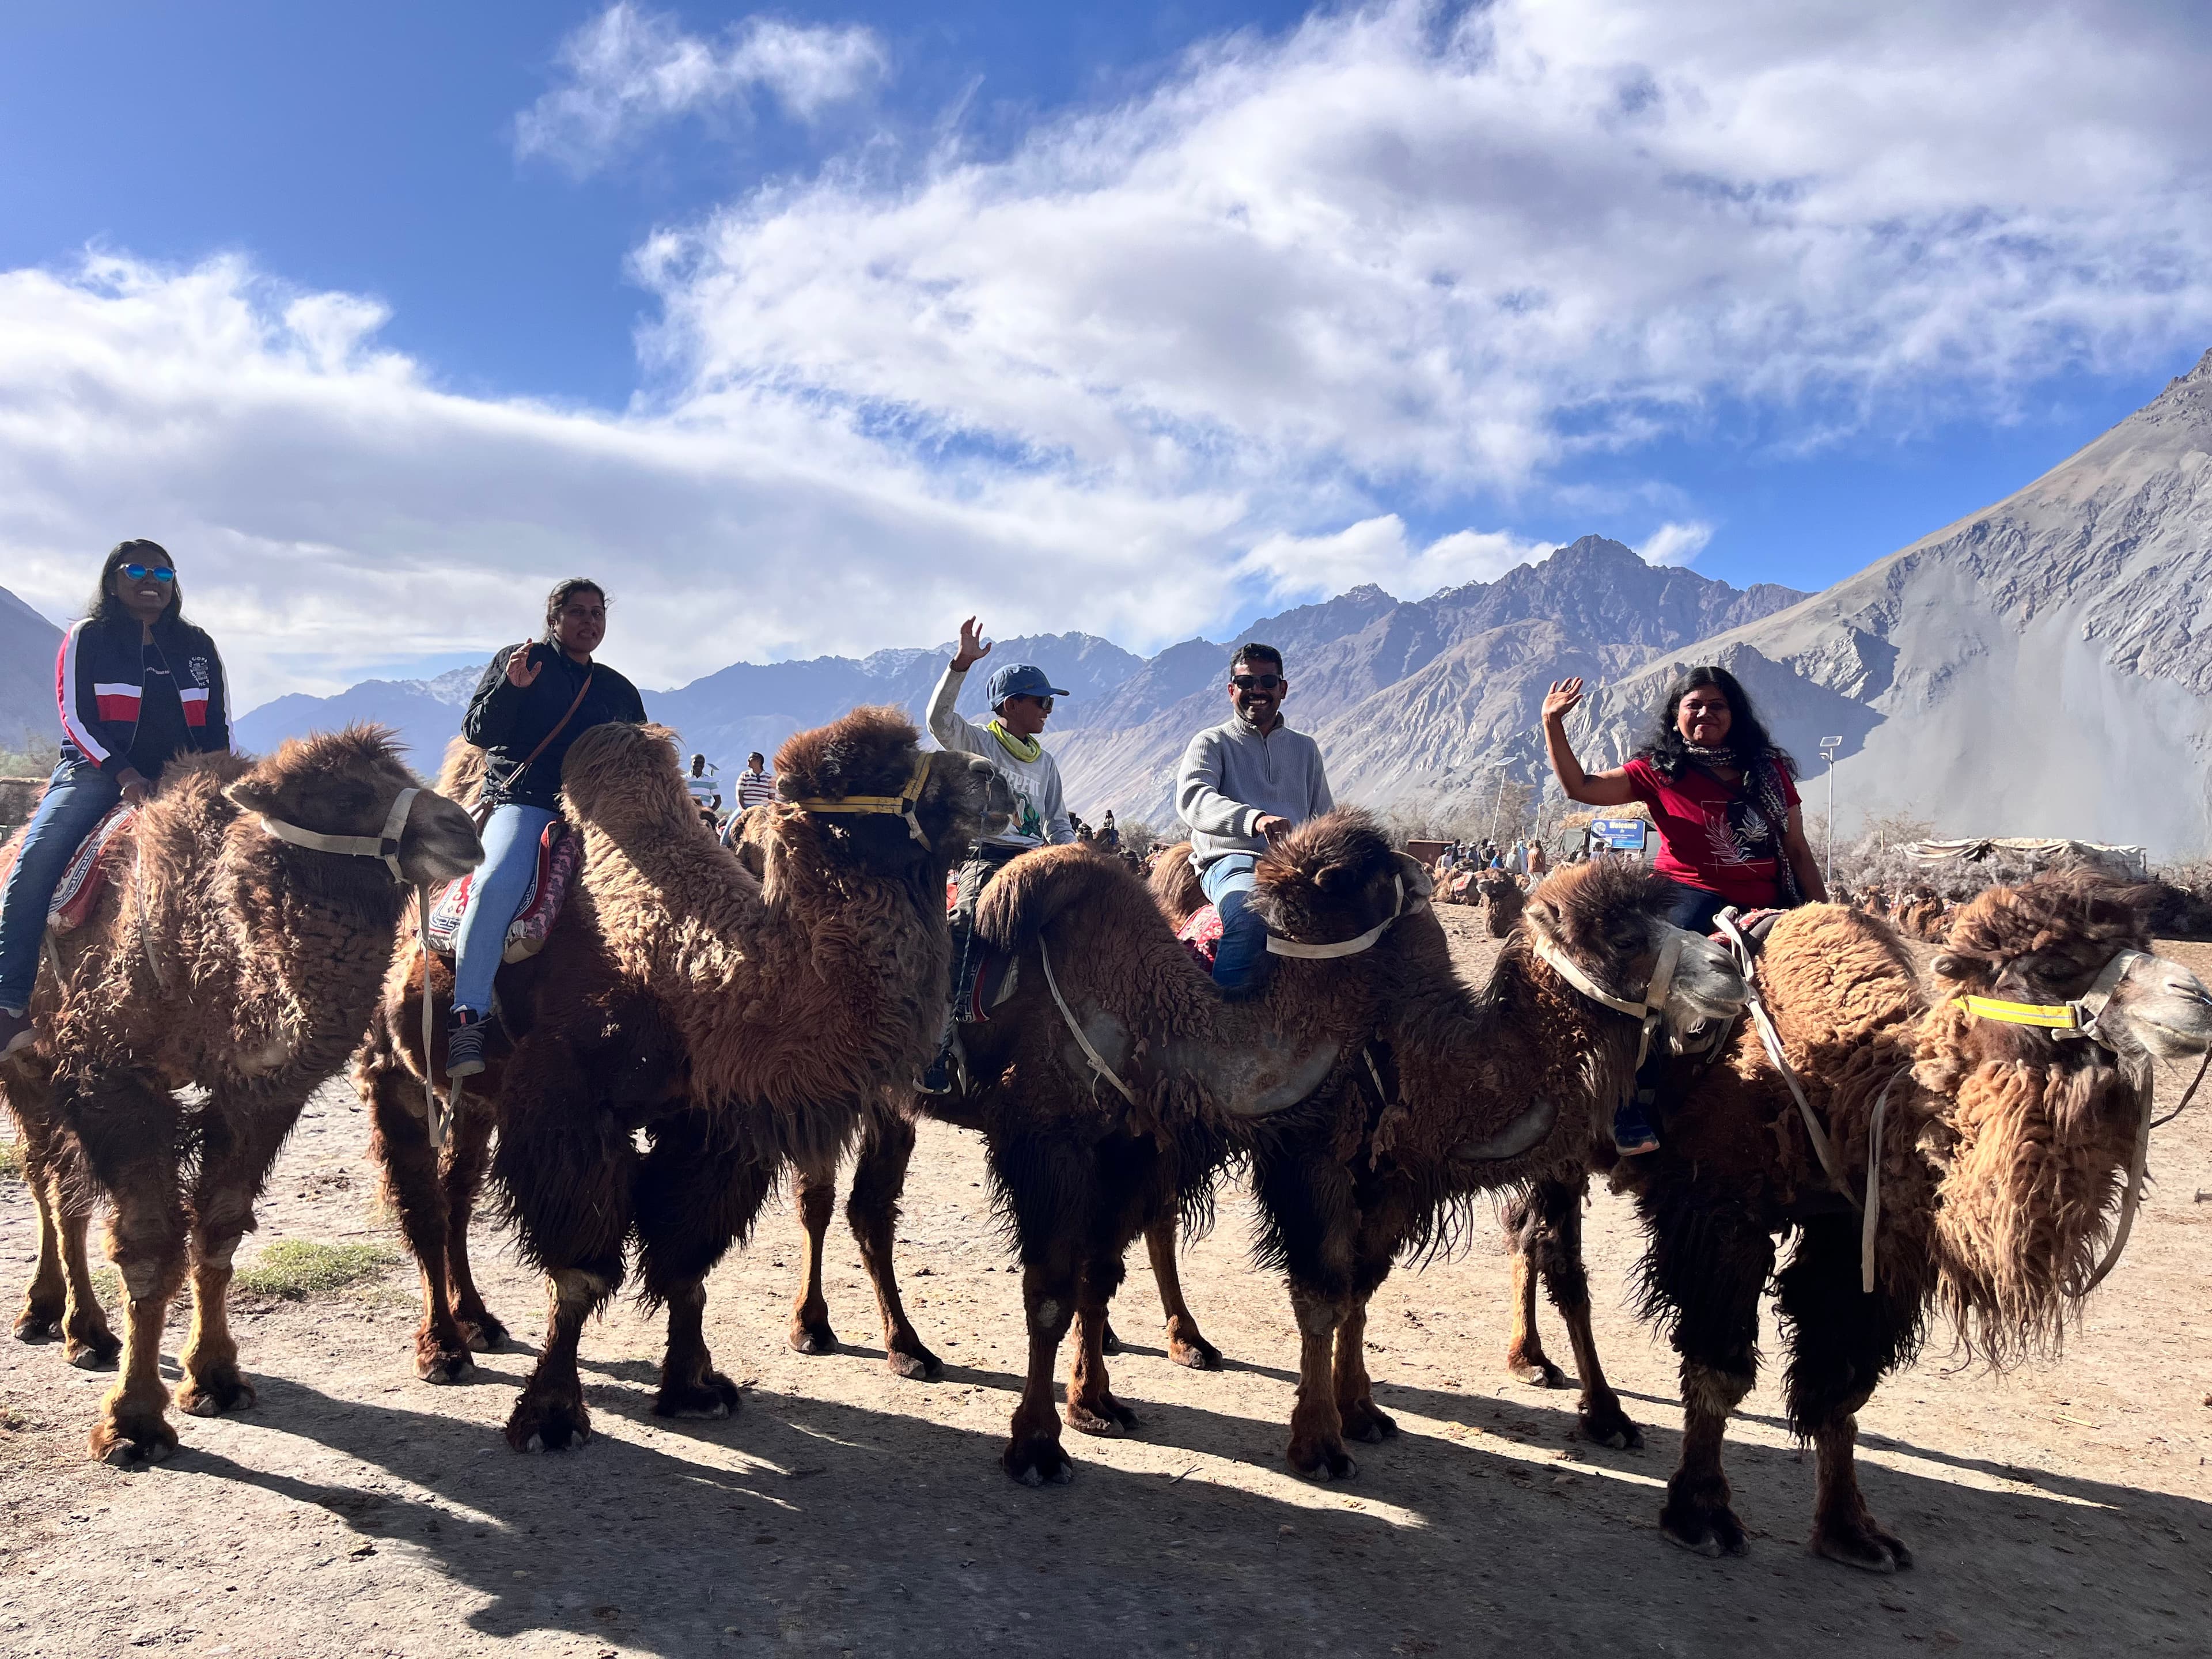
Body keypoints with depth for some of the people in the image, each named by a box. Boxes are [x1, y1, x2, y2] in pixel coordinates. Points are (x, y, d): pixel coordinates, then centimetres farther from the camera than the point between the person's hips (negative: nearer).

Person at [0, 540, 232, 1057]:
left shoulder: (198, 647, 15)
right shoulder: (86, 640, 7)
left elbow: (219, 725, 15)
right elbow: (76, 716, -2)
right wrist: (123, 772, -16)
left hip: (181, 779, 3)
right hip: (96, 770, -2)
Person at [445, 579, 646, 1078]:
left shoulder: (619, 690, 23)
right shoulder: (516, 660, 12)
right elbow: (477, 731, 2)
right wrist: (510, 688, -13)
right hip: (522, 801, -4)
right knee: (497, 884, -33)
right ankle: (468, 1019, -33)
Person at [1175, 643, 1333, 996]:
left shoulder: (1305, 748, 25)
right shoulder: (1212, 743, 10)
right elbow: (1191, 798, -12)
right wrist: (1255, 818, -32)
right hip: (1232, 860, -4)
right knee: (1251, 914, -39)